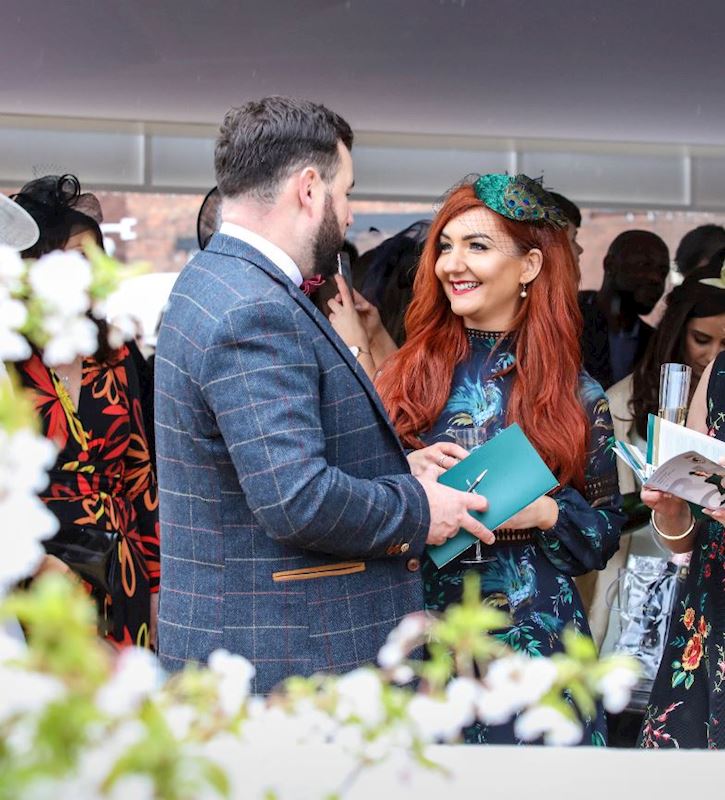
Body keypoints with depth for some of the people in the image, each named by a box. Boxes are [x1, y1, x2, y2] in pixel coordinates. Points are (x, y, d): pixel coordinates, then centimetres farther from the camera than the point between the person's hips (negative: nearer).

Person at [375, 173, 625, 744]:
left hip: (535, 641, -1)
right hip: (421, 636, 1)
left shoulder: (576, 396, 0)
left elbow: (606, 532, 5)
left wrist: (547, 513, -14)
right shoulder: (407, 375, 3)